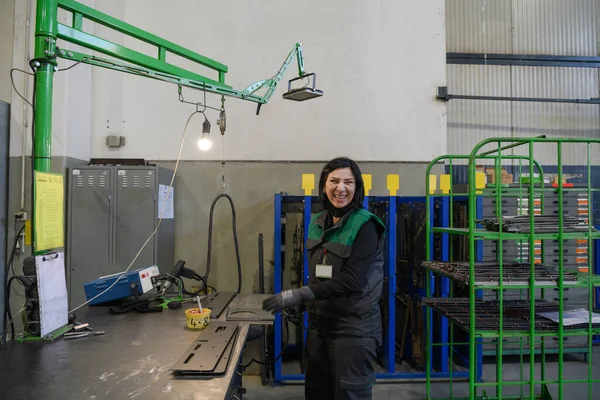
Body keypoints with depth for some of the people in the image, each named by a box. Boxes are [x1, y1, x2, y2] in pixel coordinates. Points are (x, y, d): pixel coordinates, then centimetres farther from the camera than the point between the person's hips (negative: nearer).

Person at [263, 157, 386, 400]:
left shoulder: (365, 225, -14)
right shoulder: (318, 223, 6)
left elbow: (352, 280, -22)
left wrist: (299, 295, -25)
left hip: (354, 327, -6)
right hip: (319, 323, 7)